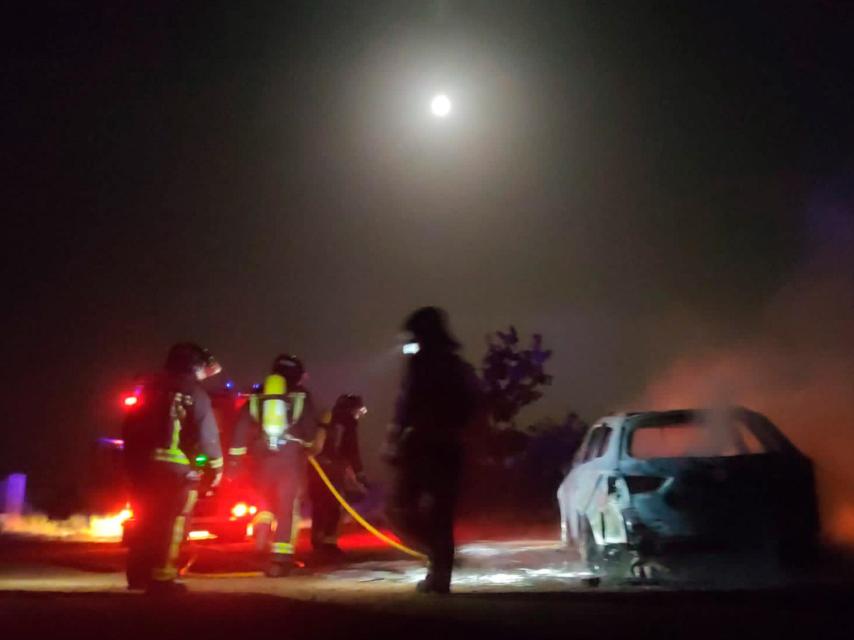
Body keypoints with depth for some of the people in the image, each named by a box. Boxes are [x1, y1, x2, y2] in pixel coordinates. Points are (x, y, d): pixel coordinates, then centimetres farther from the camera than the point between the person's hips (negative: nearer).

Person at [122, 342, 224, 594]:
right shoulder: (195, 393, -6)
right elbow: (207, 434, -8)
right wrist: (217, 465, -1)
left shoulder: (150, 386, 13)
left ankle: (138, 574, 23)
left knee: (145, 520, 16)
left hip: (142, 462, 6)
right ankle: (162, 577, -4)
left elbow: (130, 425, 18)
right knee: (172, 522, -1)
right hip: (176, 467, -6)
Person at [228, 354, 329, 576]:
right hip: (291, 458, -2)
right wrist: (312, 448, 26)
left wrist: (234, 460, 6)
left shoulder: (256, 397, 12)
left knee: (267, 502, 22)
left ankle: (262, 533, -3)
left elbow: (241, 430, 6)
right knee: (287, 508, 4)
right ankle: (280, 559, -1)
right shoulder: (300, 396, 6)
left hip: (262, 458, 3)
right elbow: (312, 428, 6)